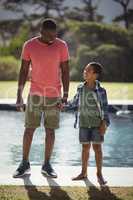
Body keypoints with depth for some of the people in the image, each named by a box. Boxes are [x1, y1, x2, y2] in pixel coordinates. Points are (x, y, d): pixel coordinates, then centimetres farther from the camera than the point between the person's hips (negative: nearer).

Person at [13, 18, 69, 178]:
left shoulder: (62, 46, -6)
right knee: (29, 128, -1)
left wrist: (65, 96, -10)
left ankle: (47, 165, 13)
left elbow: (65, 72, -4)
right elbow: (23, 71, -2)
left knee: (50, 130, 4)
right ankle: (25, 164, 10)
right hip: (35, 93, 0)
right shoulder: (29, 45, -6)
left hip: (54, 95, 0)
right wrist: (19, 96, -6)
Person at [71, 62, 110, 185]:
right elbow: (75, 103, 16)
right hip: (84, 123, 3)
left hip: (97, 123, -3)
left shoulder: (100, 91, -9)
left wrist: (104, 123, -11)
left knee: (97, 147, -2)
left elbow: (104, 108, -6)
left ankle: (99, 174, 7)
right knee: (85, 147, 9)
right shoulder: (81, 88, 2)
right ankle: (84, 172, 19)